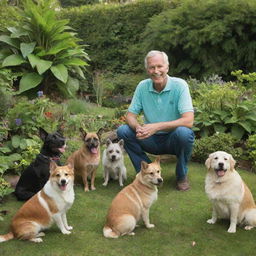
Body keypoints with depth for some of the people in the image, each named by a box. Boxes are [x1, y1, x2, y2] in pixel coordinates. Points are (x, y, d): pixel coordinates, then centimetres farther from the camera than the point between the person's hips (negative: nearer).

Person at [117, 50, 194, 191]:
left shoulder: (179, 85, -16)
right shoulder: (143, 86, -4)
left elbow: (188, 121, -26)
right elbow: (130, 115, -2)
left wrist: (156, 126, -34)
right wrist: (138, 127, -27)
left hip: (173, 139, -3)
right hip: (152, 140, 3)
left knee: (183, 132, -35)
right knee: (122, 130, -16)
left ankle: (182, 175, -6)